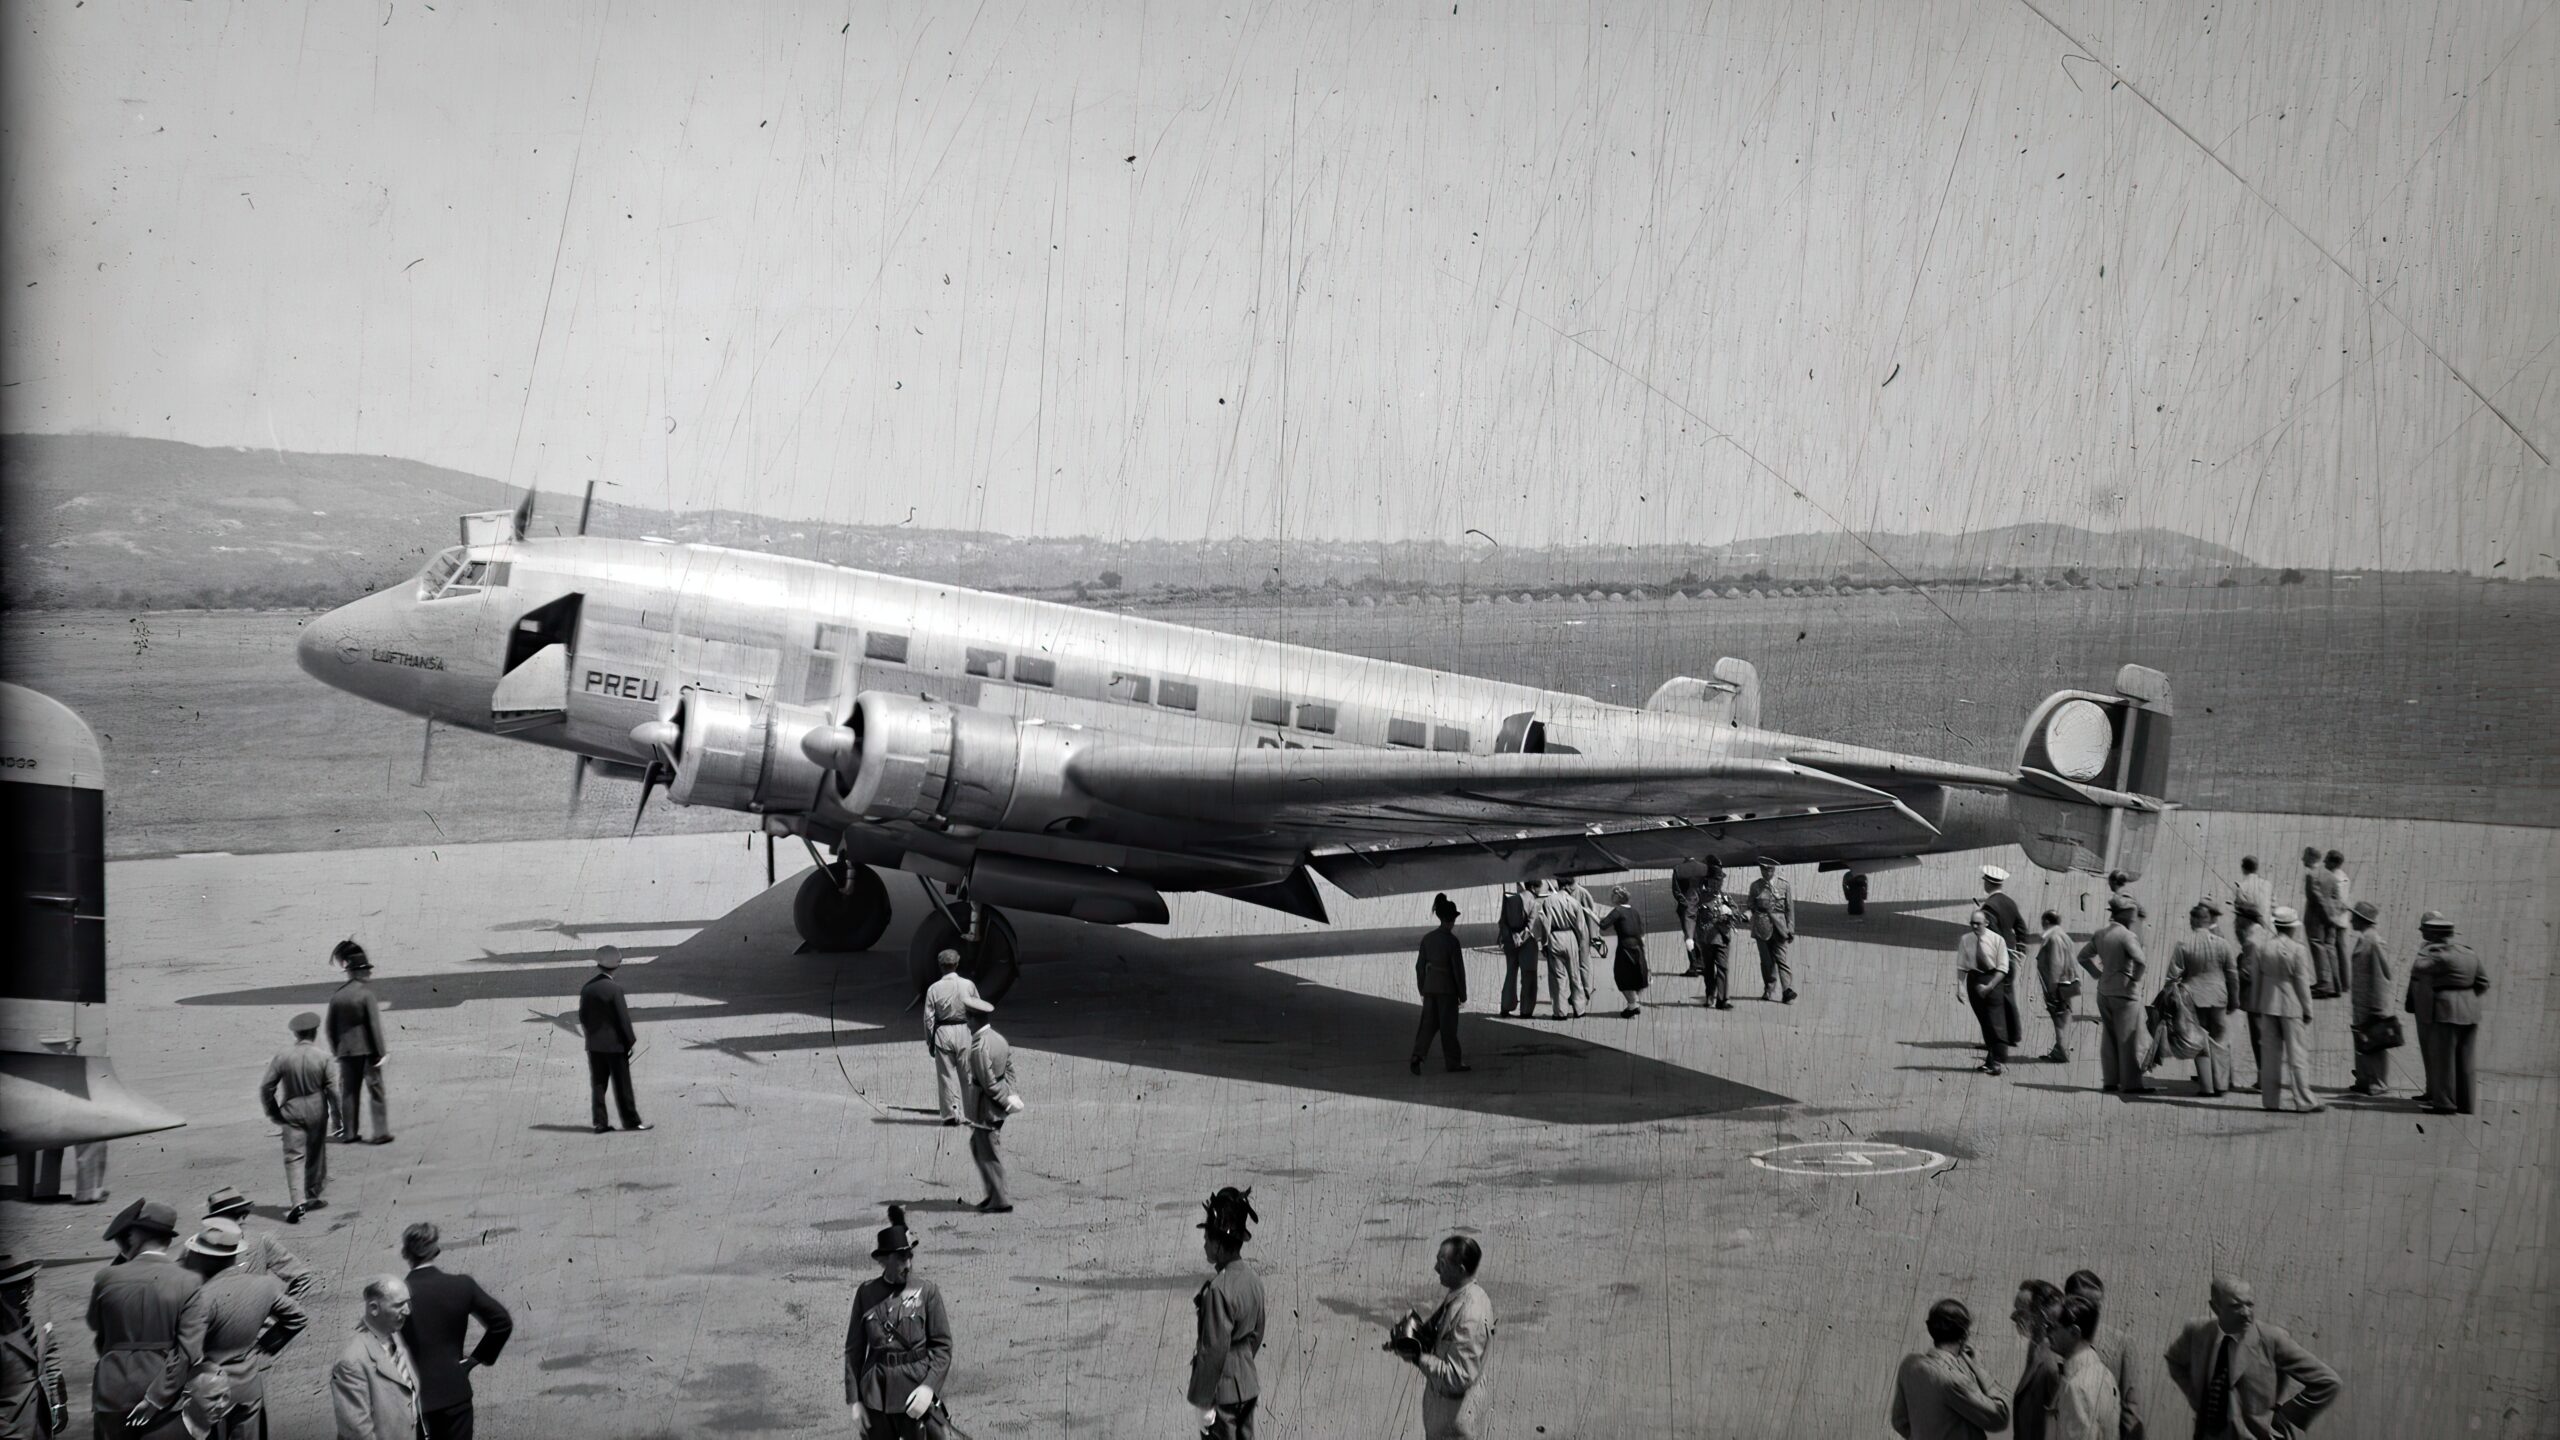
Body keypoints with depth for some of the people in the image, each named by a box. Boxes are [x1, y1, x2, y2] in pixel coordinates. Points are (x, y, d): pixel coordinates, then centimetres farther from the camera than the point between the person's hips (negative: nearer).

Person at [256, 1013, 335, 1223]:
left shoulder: (282, 1056, -6)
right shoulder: (323, 1057, -9)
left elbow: (266, 1087, -4)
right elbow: (332, 1089, -8)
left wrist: (272, 1111, 9)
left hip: (291, 1111, -1)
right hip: (317, 1111, 1)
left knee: (294, 1157, -4)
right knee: (315, 1154, 17)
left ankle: (297, 1201, -20)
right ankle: (312, 1196, 29)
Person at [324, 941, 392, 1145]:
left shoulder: (337, 996, 3)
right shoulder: (365, 993, -12)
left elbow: (331, 1027, 8)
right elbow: (375, 1025, -14)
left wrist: (336, 1051, 17)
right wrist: (382, 1052, -10)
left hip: (346, 1051, 5)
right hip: (367, 1050, -5)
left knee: (348, 1092, 11)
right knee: (376, 1090, 1)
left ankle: (350, 1133, 13)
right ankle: (381, 1132, -1)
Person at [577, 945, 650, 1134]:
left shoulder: (587, 988, 1)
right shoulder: (614, 988, -16)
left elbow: (582, 1017, 7)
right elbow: (623, 1018, -14)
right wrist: (631, 1040, -5)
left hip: (594, 1044, 5)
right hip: (615, 1044, -5)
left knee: (597, 1084, 8)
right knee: (622, 1084, 2)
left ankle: (599, 1122, 7)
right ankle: (631, 1120, 7)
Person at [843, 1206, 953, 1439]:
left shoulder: (926, 1291, -4)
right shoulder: (866, 1293, 1)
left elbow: (942, 1346, -4)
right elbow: (854, 1349, 4)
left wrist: (929, 1387, -18)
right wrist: (854, 1400, 1)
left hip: (915, 1393, -2)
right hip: (876, 1394, 2)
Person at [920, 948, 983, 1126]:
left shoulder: (934, 988, -6)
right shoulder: (968, 985, -4)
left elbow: (929, 1018, -2)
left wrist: (929, 1041, 6)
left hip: (942, 1033, -1)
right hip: (964, 1031, 1)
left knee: (946, 1074, 6)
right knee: (967, 1074, 9)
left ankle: (951, 1113, 3)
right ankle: (969, 1113, 12)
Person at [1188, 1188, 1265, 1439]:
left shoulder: (1218, 1290, -24)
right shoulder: (1252, 1279, 1)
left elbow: (1213, 1351, -22)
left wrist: (1202, 1403, -15)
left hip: (1223, 1390, -8)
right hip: (1248, 1383, 8)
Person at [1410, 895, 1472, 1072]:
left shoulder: (1427, 939, 0)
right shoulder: (1452, 941, -16)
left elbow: (1420, 966, 6)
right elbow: (1458, 970, -14)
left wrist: (1422, 990, 16)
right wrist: (1462, 994, -4)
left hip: (1430, 986, 5)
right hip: (1447, 988, -5)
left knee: (1428, 1023, 10)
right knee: (1448, 1026, 6)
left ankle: (1417, 1056, -6)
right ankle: (1453, 1062, 17)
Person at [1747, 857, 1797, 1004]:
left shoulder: (1784, 886, 4)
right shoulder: (1755, 886, 7)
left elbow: (1789, 909, 6)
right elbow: (1751, 906, 15)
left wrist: (1790, 930, 3)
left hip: (1779, 927, -1)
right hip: (1762, 927, 1)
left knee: (1781, 959, -7)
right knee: (1766, 960, 4)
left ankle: (1788, 992, -9)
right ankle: (1769, 990, 17)